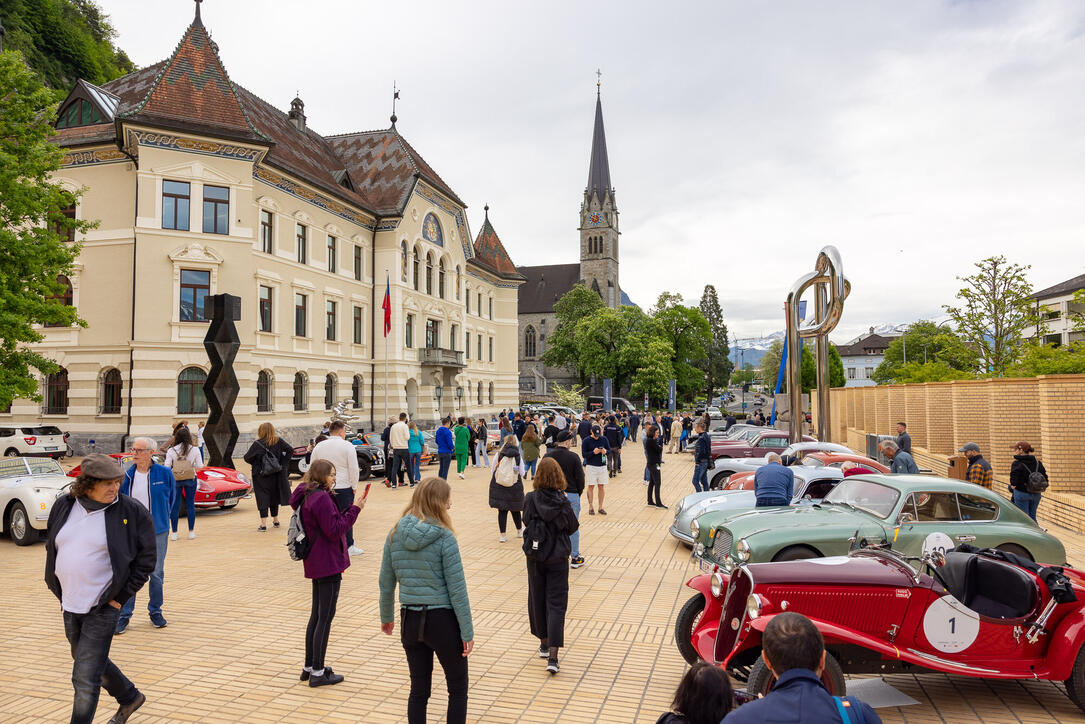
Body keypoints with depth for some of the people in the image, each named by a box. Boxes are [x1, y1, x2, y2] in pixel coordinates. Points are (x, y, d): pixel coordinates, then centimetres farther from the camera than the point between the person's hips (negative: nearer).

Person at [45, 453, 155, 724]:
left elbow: (146, 558, -7)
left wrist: (121, 596, -9)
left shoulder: (132, 512, -13)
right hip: (69, 604, 6)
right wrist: (60, 590, 11)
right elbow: (51, 545, 16)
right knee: (89, 662, 23)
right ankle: (130, 697, 45)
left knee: (85, 678, -5)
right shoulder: (63, 506, 1)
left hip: (102, 608, -6)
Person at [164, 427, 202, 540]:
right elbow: (200, 466, -3)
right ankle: (191, 532, 15)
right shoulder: (195, 449, -6)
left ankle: (174, 533, 12)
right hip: (190, 480, 0)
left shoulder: (171, 451, -7)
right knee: (190, 505, 10)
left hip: (175, 480, 0)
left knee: (175, 505, 8)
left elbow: (167, 467, -8)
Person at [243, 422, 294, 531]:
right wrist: (283, 462, -1)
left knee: (262, 498, 0)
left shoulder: (257, 444, -13)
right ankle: (275, 520, 29)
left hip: (261, 476, -4)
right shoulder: (278, 441, -4)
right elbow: (290, 450, -8)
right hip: (275, 475, 4)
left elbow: (247, 458, -12)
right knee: (274, 497, 18)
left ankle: (263, 524, -6)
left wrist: (255, 463, 7)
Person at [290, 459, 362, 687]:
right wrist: (354, 509, -18)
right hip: (328, 564, -10)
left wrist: (350, 506, 7)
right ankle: (317, 672, 5)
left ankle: (310, 666, 27)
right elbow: (335, 530, -21)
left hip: (316, 563, 10)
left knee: (317, 615, 18)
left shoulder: (308, 496, 12)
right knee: (325, 617, -2)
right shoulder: (322, 498, -20)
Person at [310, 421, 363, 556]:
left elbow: (312, 468, 13)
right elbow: (353, 469, -9)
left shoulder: (319, 446, 6)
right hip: (343, 488, -4)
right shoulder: (347, 446, -8)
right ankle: (348, 546, 10)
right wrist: (354, 486, 1)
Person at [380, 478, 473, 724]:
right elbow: (457, 589, -15)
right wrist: (467, 631, -7)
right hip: (442, 620, -5)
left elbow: (386, 582, 7)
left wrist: (386, 617, 22)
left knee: (418, 689, 17)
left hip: (410, 620, 5)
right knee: (458, 689, 12)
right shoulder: (444, 538, -16)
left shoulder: (395, 535, -1)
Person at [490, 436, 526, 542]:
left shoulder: (498, 455, -4)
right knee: (515, 509, 16)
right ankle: (519, 530, 35)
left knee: (502, 510, 4)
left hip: (499, 485, 0)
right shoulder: (518, 456, -4)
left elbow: (493, 471, -1)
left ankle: (502, 535, 6)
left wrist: (492, 485, 12)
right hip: (515, 486, 0)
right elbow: (522, 473, -4)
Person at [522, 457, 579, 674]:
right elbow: (572, 527, -3)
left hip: (535, 557, 2)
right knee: (556, 603, 2)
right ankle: (552, 657, -6)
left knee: (537, 599, 18)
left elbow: (526, 522, -2)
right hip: (557, 558, -2)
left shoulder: (530, 499, -11)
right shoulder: (563, 502, -14)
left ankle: (544, 643, 34)